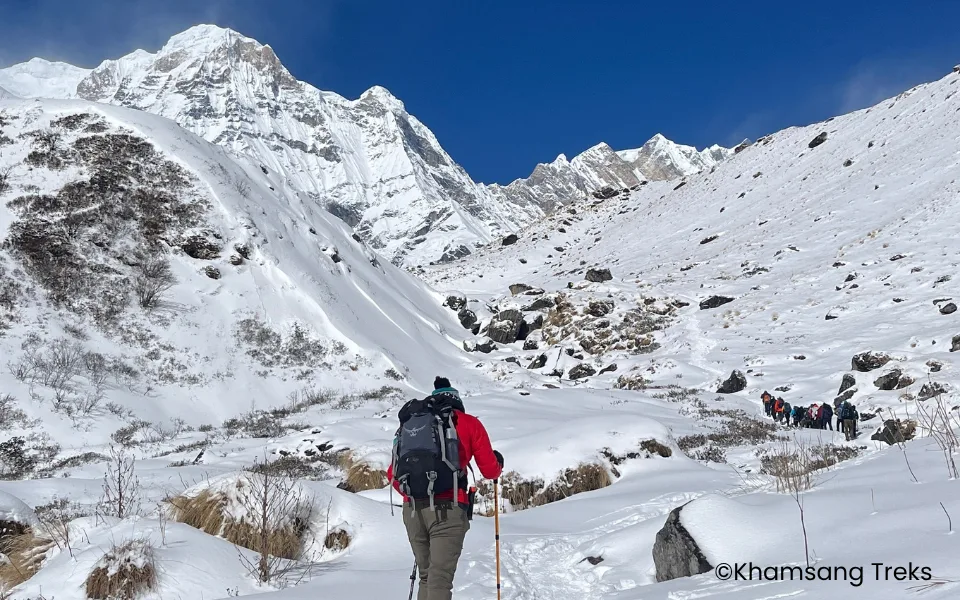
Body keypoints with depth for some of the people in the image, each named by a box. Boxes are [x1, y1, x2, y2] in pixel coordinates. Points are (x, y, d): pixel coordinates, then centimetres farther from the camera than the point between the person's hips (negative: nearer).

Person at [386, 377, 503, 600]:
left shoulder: (412, 423, 20)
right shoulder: (468, 423, 10)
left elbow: (392, 473, 18)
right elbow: (490, 471, 10)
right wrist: (498, 463, 33)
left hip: (412, 509, 4)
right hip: (447, 508, -4)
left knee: (426, 576, 18)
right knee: (440, 579, -9)